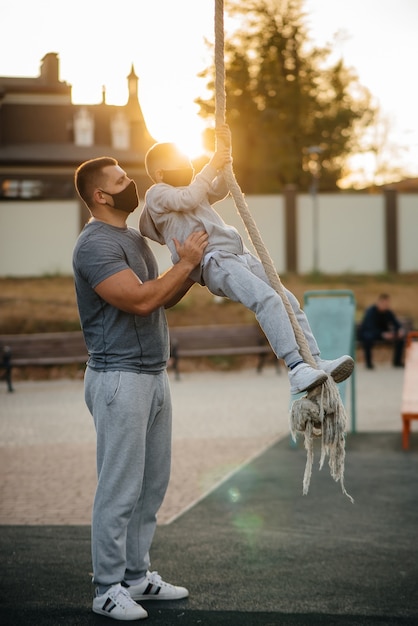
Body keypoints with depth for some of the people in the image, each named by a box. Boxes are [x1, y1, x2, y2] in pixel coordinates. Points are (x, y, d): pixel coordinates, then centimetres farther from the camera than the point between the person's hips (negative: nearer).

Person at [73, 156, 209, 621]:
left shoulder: (134, 239, 16)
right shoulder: (95, 244, -15)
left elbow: (165, 299, 21)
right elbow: (140, 300, -25)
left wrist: (192, 266, 7)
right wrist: (185, 263, -15)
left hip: (153, 374, 10)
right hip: (120, 377, -10)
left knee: (151, 484, 14)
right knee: (119, 489, -5)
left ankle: (136, 576, 23)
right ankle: (108, 589, 4)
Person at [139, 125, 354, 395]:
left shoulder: (190, 191, 33)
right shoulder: (156, 194, 4)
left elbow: (219, 191, 29)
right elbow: (188, 198, -13)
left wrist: (224, 153, 18)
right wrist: (212, 165, -6)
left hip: (239, 254, 10)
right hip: (213, 260, -10)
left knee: (289, 302, 0)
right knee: (268, 300, -28)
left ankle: (316, 362, -2)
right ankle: (296, 368, -34)